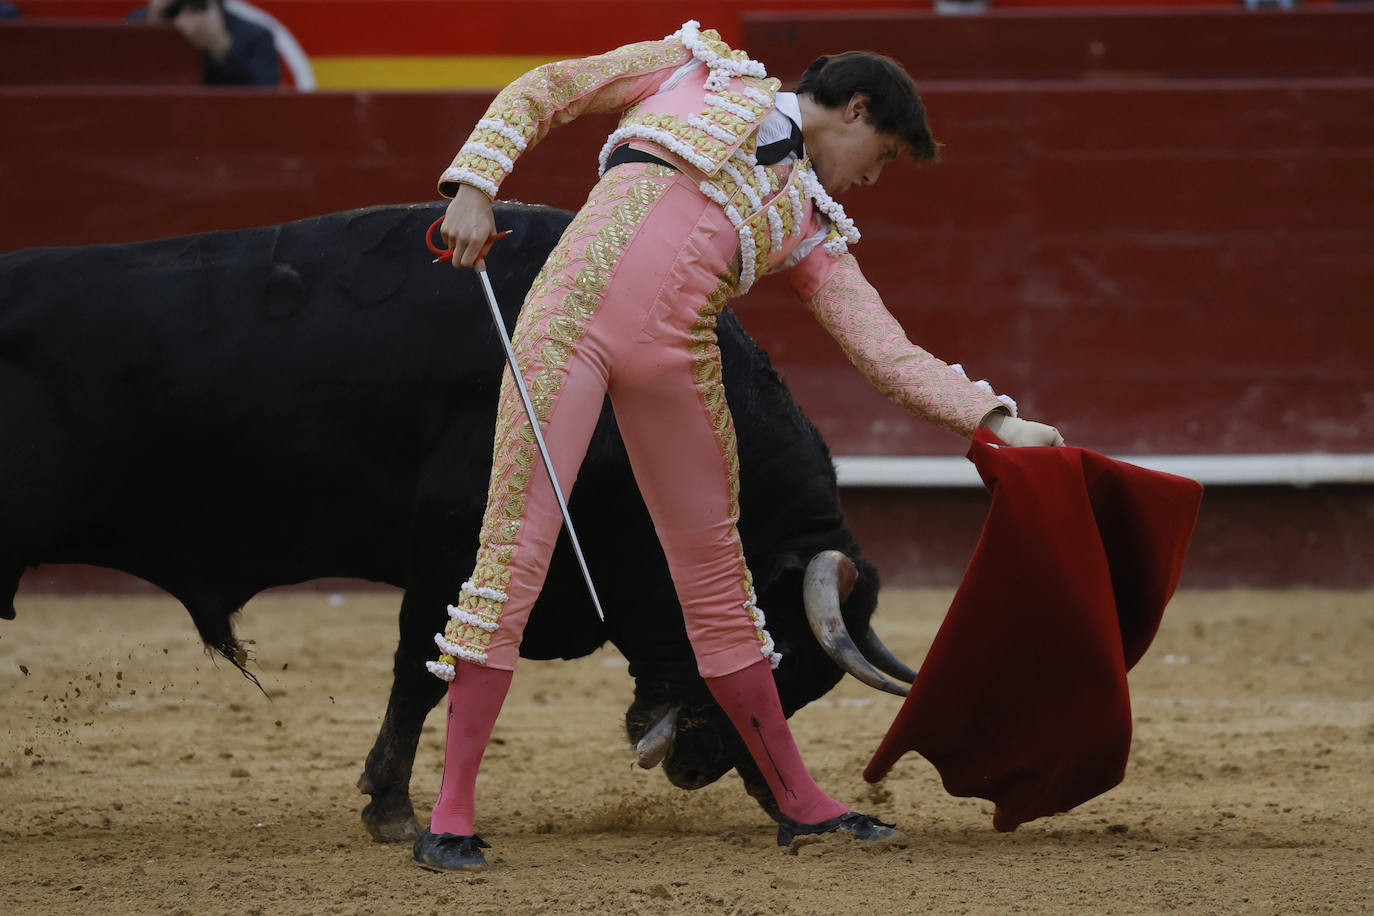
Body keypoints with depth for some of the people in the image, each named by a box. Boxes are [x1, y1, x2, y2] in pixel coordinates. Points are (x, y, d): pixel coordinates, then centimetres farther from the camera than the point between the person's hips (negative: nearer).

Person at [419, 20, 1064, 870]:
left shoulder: (814, 231, 19)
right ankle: (451, 813, -8)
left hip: (675, 356, 5)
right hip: (576, 312, -5)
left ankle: (800, 801, 23)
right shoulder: (705, 68, 12)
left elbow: (889, 349, 12)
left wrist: (996, 419, 2)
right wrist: (475, 184, -5)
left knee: (717, 576, 12)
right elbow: (540, 93, 10)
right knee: (515, 553, -10)